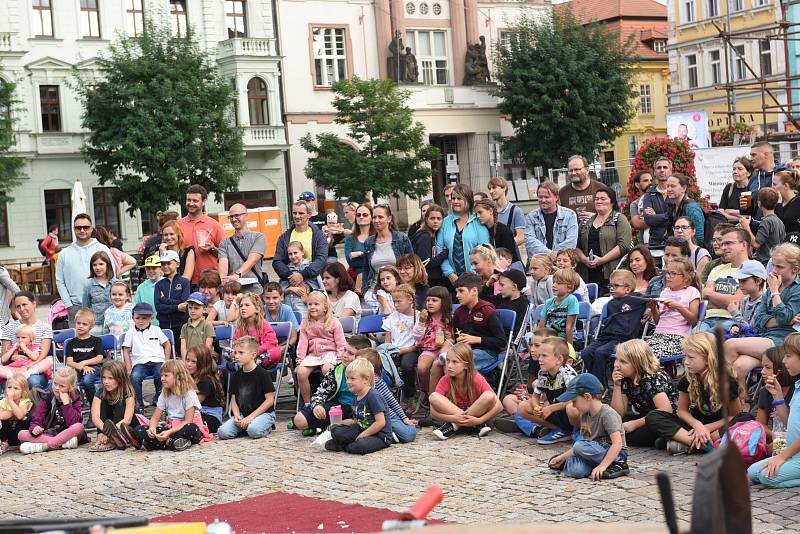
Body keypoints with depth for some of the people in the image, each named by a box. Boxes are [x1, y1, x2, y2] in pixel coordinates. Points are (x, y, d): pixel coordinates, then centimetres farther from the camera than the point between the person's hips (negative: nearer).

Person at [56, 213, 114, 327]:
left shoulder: (103, 249, 5)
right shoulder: (65, 254, 11)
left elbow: (111, 277, 2)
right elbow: (59, 281, 10)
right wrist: (68, 304, 0)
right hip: (75, 306, 2)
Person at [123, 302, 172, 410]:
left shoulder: (156, 330, 14)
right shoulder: (130, 333, 13)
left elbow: (167, 345, 18)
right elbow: (126, 351, 11)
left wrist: (166, 363, 8)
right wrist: (129, 370, 1)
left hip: (157, 361, 0)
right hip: (140, 364, 0)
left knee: (161, 375, -34)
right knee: (134, 376, -34)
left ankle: (159, 397, -6)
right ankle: (138, 403, -23)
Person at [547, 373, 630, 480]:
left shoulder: (607, 414, -15)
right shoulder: (584, 416, 10)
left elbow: (617, 444, -26)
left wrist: (603, 465, -34)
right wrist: (563, 457, 6)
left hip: (616, 454, -5)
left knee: (579, 446, -30)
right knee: (576, 470, -29)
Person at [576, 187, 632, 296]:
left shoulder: (619, 219, 4)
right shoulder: (586, 221, 20)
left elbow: (623, 246, -8)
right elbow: (577, 246, 18)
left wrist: (602, 260, -14)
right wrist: (584, 259, -3)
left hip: (610, 274, -4)